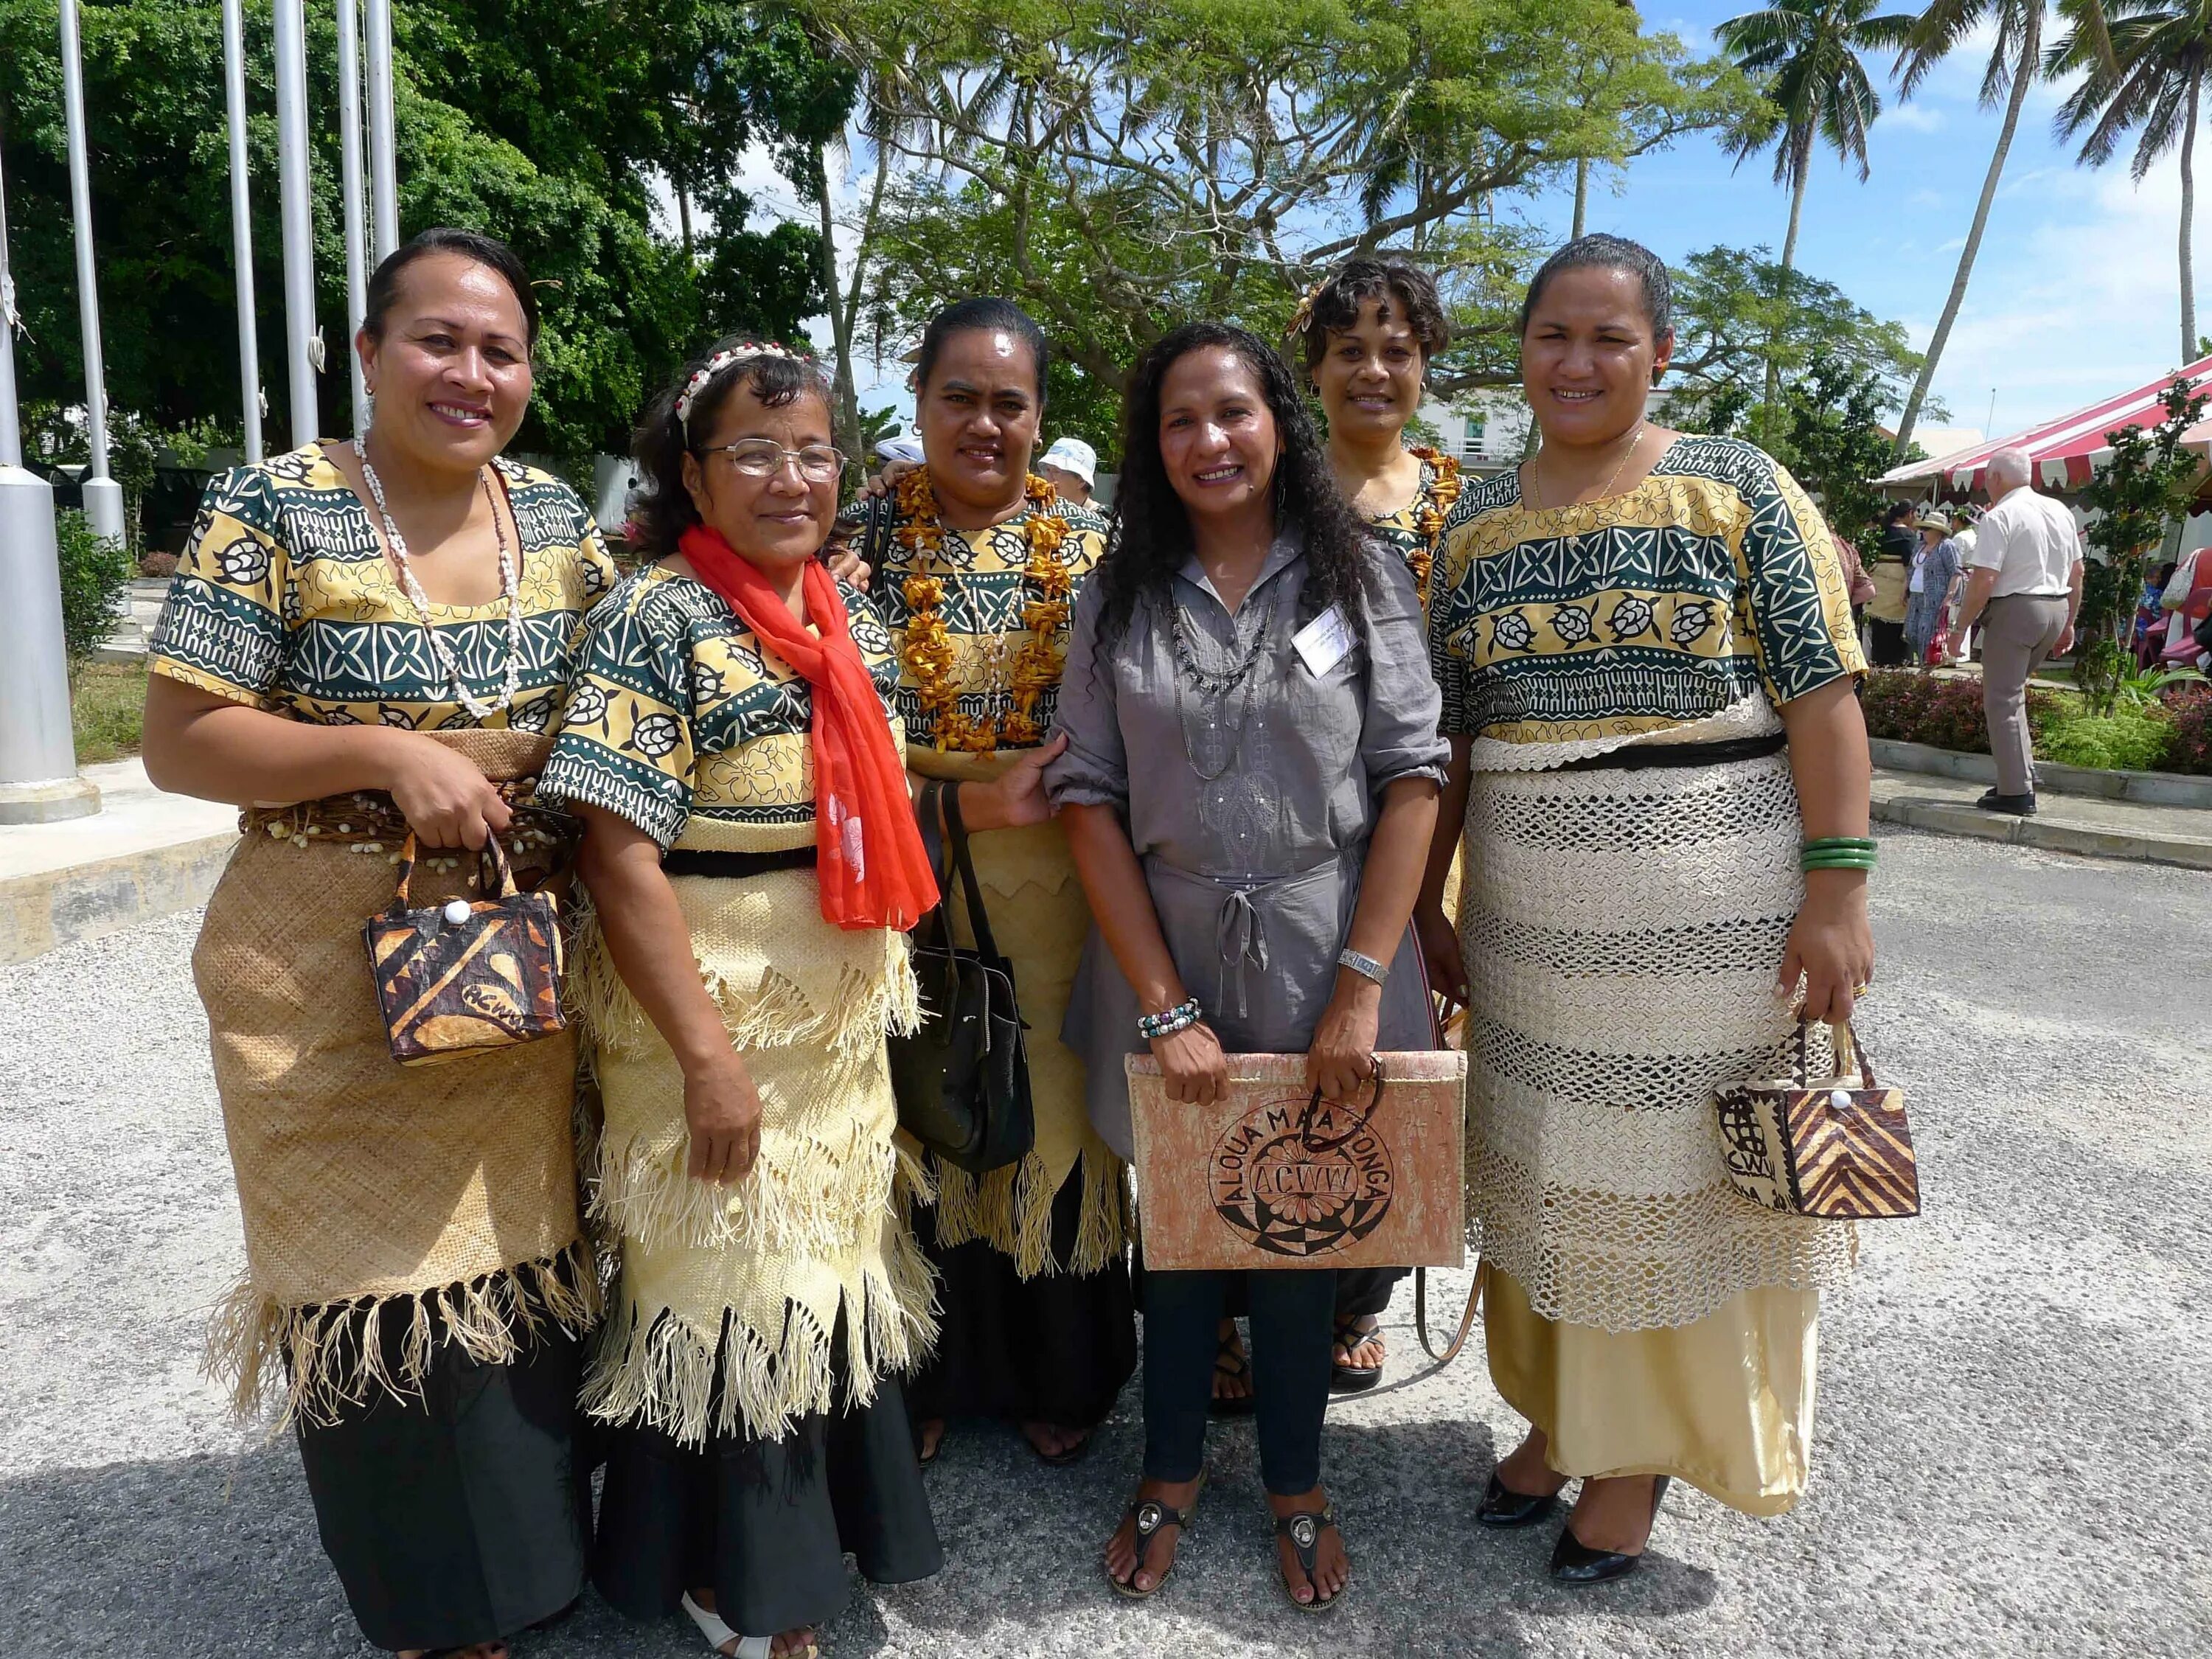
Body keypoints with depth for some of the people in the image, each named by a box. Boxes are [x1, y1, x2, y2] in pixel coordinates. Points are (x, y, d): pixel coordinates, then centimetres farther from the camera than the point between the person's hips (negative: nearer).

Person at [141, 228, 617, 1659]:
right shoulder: (274, 510, -8)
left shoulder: (557, 512, 6)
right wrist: (390, 754, -21)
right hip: (334, 970, -4)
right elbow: (179, 744, -10)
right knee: (382, 1282, 7)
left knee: (524, 1248, 15)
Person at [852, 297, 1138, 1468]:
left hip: (1052, 879, 1)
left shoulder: (1088, 541, 4)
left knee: (1053, 1108, 9)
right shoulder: (869, 533, 2)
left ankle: (1055, 1370, 30)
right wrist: (979, 770, -15)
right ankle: (928, 1372, 29)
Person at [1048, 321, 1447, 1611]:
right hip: (1165, 967, 1)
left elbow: (1413, 779, -7)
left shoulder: (1362, 577, -3)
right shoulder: (1121, 598, 0)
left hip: (1321, 969, -1)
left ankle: (1297, 1483, 38)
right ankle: (1172, 1469, 40)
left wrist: (1362, 985, -13)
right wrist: (1166, 1009, -11)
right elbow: (1090, 799, -5)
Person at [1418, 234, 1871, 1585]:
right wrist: (1428, 906, 7)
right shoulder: (1478, 525, 8)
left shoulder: (1739, 488, -2)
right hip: (1532, 909, 4)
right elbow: (1447, 735, 9)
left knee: (1685, 1170, 7)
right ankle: (1562, 1412, 35)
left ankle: (1649, 1443, 29)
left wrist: (1835, 889, -15)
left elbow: (1824, 692, -7)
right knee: (1549, 1167, 14)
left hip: (1716, 904, -3)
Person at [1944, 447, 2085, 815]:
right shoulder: (2060, 512, 12)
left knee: (2002, 699, -2)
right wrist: (2068, 623, 24)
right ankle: (2022, 774, 18)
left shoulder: (1999, 516, -12)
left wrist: (1960, 629, -11)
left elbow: (1983, 581, -19)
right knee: (2012, 690, 21)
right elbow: (2077, 572, 16)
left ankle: (2017, 792, -4)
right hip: (2056, 610, 8)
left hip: (2014, 609, -8)